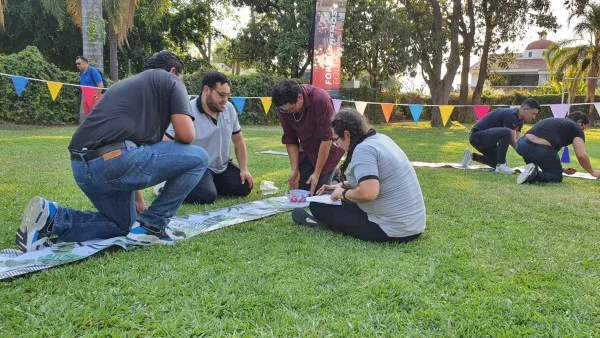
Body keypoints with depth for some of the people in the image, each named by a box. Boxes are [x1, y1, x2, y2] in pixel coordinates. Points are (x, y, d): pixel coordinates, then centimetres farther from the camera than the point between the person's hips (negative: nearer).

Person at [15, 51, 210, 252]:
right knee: (198, 158, 6)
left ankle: (52, 217, 11)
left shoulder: (126, 84, 33)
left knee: (124, 225, 30)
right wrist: (173, 147, 23)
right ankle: (151, 226, 7)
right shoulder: (169, 80, 10)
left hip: (82, 165, 9)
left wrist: (138, 201, 38)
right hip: (113, 160, -9)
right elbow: (186, 135, -4)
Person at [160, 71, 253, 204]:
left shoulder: (229, 108, -1)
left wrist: (244, 169, 3)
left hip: (222, 167, 7)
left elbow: (238, 140, 9)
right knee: (207, 196, -29)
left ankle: (211, 184, 13)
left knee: (244, 187, -6)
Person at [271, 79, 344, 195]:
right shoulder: (283, 107, -15)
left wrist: (317, 173, -22)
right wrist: (295, 170, -11)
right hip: (306, 152, 5)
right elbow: (290, 139, -5)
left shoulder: (321, 100, -30)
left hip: (327, 151, -5)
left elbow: (326, 139, -27)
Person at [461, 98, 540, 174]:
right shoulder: (511, 115, -22)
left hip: (486, 138, 11)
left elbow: (517, 141, 7)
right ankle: (501, 165, -21)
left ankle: (471, 156, 24)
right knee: (506, 133, -34)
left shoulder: (519, 120, 8)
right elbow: (513, 142, -23)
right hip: (477, 136, -11)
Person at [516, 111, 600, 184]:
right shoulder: (576, 128, 14)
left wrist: (564, 170, 45)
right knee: (557, 178, 18)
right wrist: (593, 172, 19)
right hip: (542, 150, -7)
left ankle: (532, 170, 14)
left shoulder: (554, 121, 35)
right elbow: (581, 156, 2)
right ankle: (535, 174, -10)